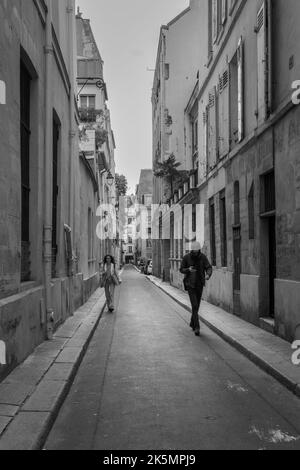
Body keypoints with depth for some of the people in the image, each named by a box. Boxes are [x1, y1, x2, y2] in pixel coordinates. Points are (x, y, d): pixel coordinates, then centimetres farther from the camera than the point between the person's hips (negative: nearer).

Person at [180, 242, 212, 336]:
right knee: (194, 305, -15)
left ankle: (192, 323, 35)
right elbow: (181, 270, -3)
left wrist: (208, 275, -37)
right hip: (190, 285, -3)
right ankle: (197, 327, -13)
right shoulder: (186, 257, -10)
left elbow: (209, 268, -13)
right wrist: (188, 270, -26)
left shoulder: (203, 257, -6)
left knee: (197, 305, 14)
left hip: (200, 285, 3)